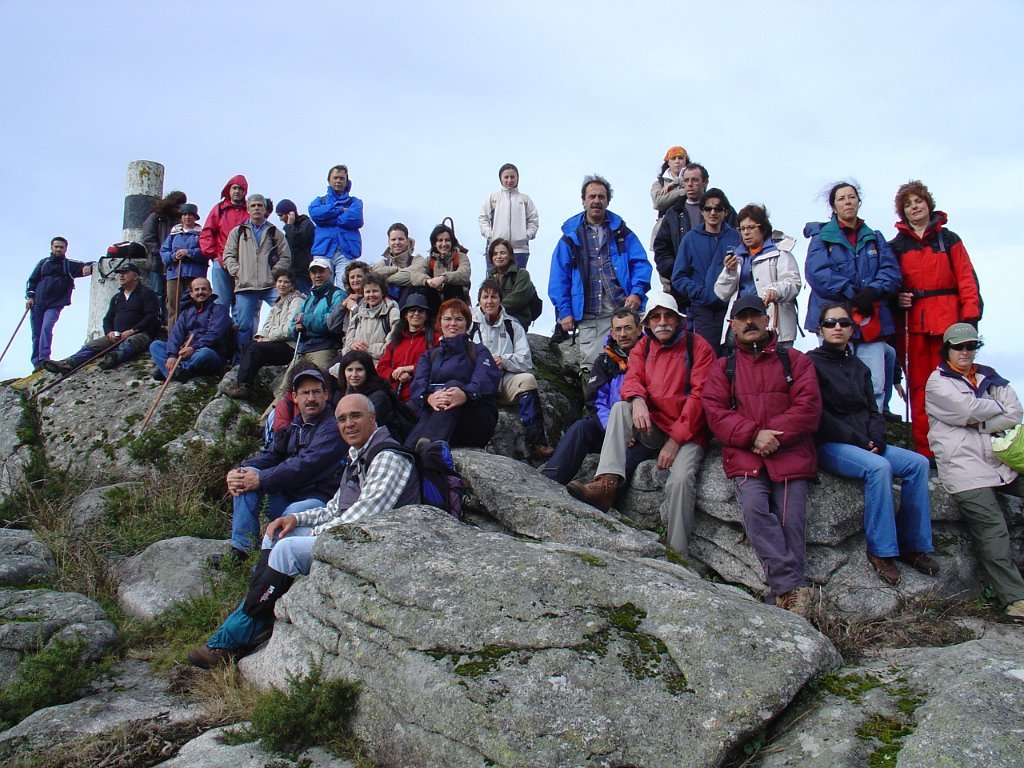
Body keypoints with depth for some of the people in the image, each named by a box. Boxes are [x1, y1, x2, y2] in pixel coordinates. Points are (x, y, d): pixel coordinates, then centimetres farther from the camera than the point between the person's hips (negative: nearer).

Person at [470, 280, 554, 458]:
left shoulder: (513, 326, 18)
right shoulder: (469, 324, 16)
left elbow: (526, 360, 6)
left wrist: (504, 361, -11)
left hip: (506, 381, 2)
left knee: (527, 379, -30)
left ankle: (536, 442, -34)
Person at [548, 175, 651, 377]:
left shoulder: (622, 232, 16)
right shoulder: (571, 236, 13)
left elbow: (640, 263, 8)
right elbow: (559, 277, 9)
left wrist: (637, 292, -9)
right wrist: (564, 311, 0)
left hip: (623, 309, 1)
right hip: (589, 316, 0)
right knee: (591, 367, -5)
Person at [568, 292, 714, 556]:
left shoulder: (698, 346, -3)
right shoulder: (643, 347, 11)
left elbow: (700, 396, -10)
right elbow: (632, 379, -2)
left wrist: (676, 440, -16)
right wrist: (638, 400, -28)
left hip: (688, 433, -4)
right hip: (653, 428, 4)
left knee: (681, 478, -30)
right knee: (620, 408, -21)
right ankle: (607, 484, -34)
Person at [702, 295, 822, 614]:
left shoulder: (794, 360, 16)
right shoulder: (723, 368, 19)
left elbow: (809, 406, 3)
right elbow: (716, 413, 4)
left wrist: (774, 435, -10)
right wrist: (753, 435, -12)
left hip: (791, 453, 0)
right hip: (744, 454, 0)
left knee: (791, 519, -16)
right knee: (754, 508, -25)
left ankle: (785, 593, -9)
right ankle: (795, 588, -23)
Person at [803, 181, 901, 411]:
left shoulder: (874, 238, 21)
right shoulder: (822, 236, 9)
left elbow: (891, 271, 8)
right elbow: (816, 273, -7)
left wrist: (873, 291, -13)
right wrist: (852, 293, -14)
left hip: (872, 322, 3)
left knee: (875, 386, -4)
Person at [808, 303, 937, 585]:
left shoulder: (859, 367, 18)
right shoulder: (812, 362, -4)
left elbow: (873, 411, 16)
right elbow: (818, 414, -12)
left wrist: (876, 440, -5)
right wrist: (859, 441, -14)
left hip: (865, 444, 7)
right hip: (829, 445, -7)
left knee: (917, 463, -11)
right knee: (878, 467, -30)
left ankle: (912, 545, -5)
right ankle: (881, 550, -21)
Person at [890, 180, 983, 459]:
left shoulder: (949, 240, 11)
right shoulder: (896, 246, 14)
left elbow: (967, 279, 4)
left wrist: (970, 316, -7)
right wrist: (896, 299, -8)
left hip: (948, 321, -1)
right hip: (914, 323, 1)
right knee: (919, 386, -2)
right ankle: (924, 451, 1)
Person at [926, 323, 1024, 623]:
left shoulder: (989, 378, 22)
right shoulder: (938, 382, 7)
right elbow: (968, 409, -11)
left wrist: (980, 421, -6)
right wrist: (997, 407, 5)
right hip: (965, 467, -6)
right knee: (991, 528, -18)